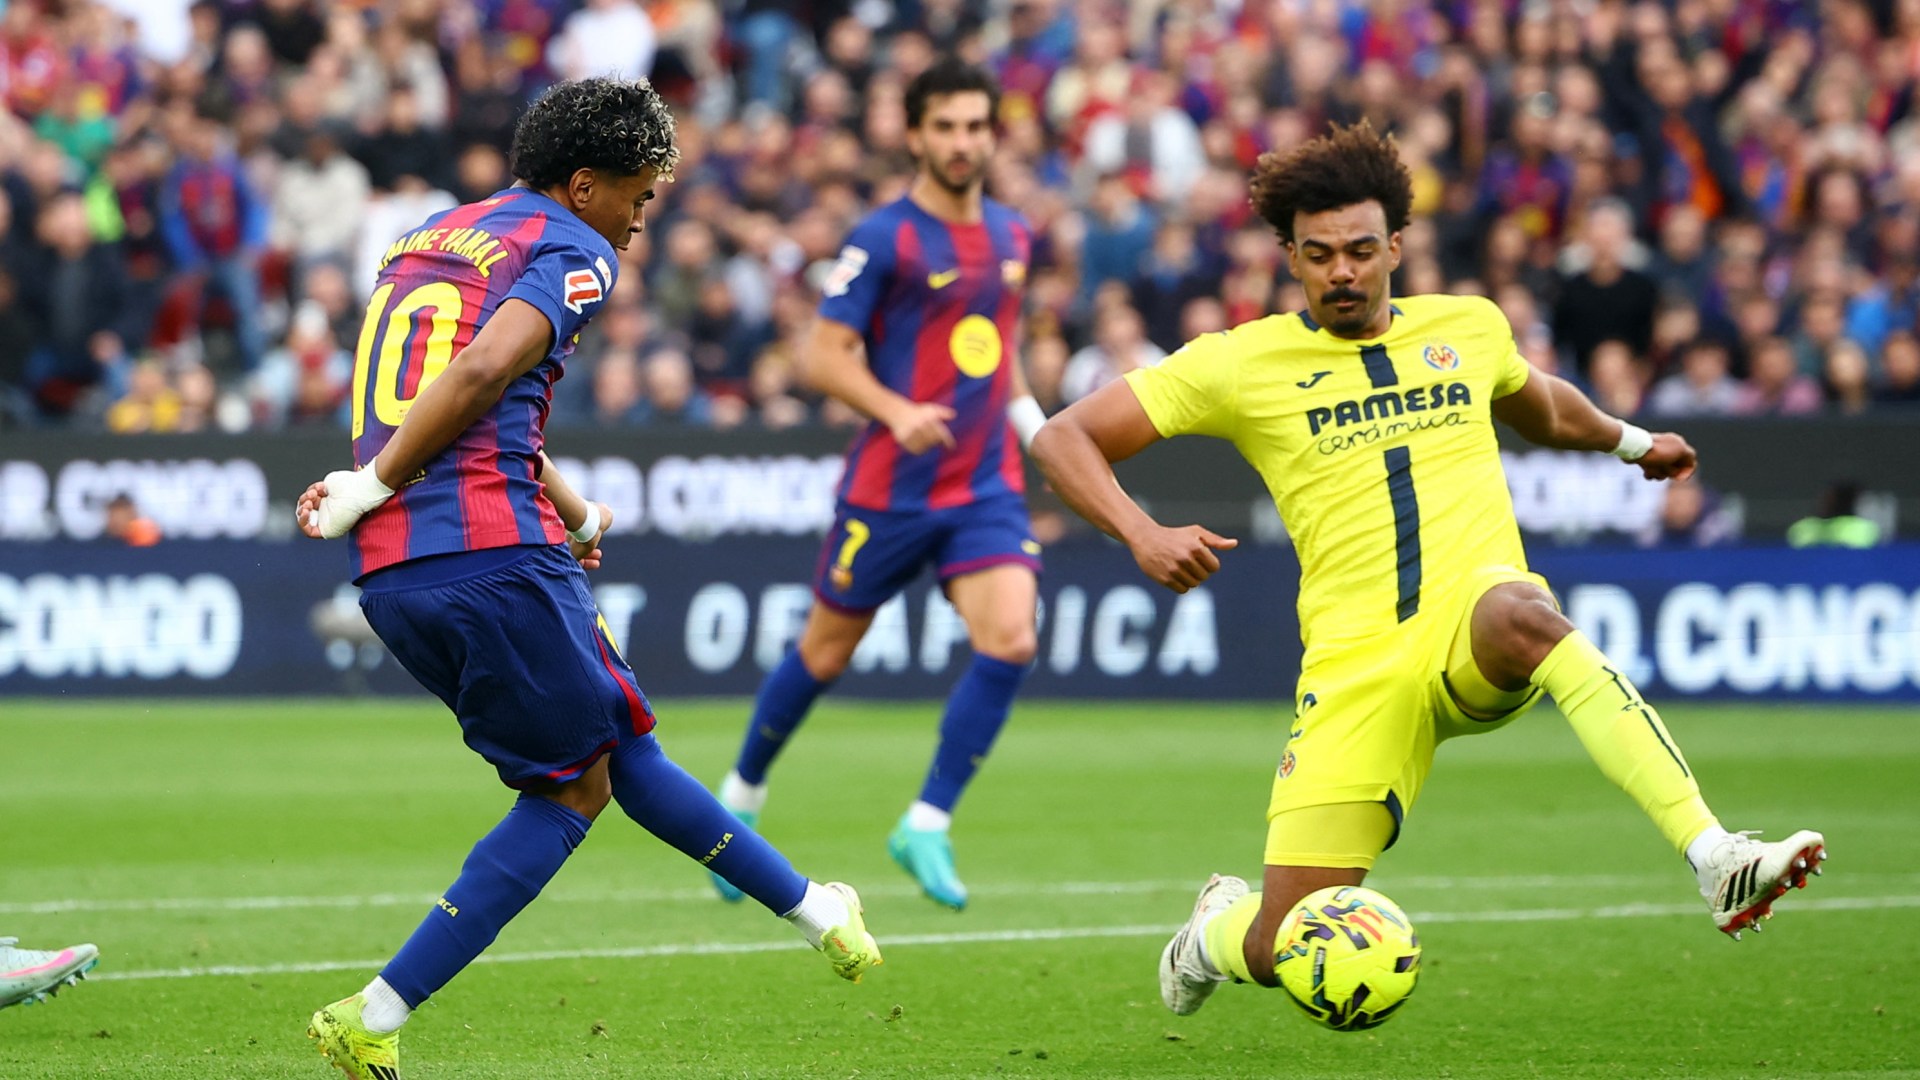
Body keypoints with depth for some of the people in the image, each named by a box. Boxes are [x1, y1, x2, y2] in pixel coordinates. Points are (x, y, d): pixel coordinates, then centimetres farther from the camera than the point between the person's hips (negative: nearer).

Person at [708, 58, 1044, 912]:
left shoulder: (1010, 236, 9)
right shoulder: (885, 239, -10)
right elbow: (826, 353, -12)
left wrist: (1029, 417, 13)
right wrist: (899, 413, -26)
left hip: (986, 487, 4)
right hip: (890, 488, -4)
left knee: (1009, 642, -15)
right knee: (825, 652, 8)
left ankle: (927, 826, -5)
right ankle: (741, 797, 32)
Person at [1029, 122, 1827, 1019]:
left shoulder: (1468, 328, 15)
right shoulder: (1239, 363, 4)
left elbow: (1539, 407, 39)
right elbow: (1064, 440, 4)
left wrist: (1628, 441, 45)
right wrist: (1142, 535, -12)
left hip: (1477, 640, 1)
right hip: (1357, 667, -1)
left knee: (1516, 612, -40)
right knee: (1287, 953, -10)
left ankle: (1716, 860, -48)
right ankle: (1214, 933, 32)